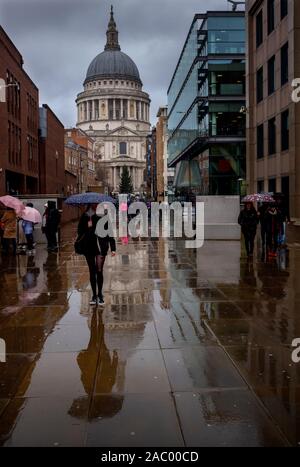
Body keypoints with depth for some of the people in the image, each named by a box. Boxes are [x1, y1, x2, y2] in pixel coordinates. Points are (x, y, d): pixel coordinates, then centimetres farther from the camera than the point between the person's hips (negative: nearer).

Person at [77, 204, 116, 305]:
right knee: (92, 271, 9)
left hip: (101, 245, -2)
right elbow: (80, 230, 9)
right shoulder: (85, 216, 4)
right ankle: (94, 295, 20)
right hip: (88, 246, 2)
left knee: (99, 270, -6)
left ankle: (100, 294, 11)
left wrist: (113, 248, -3)